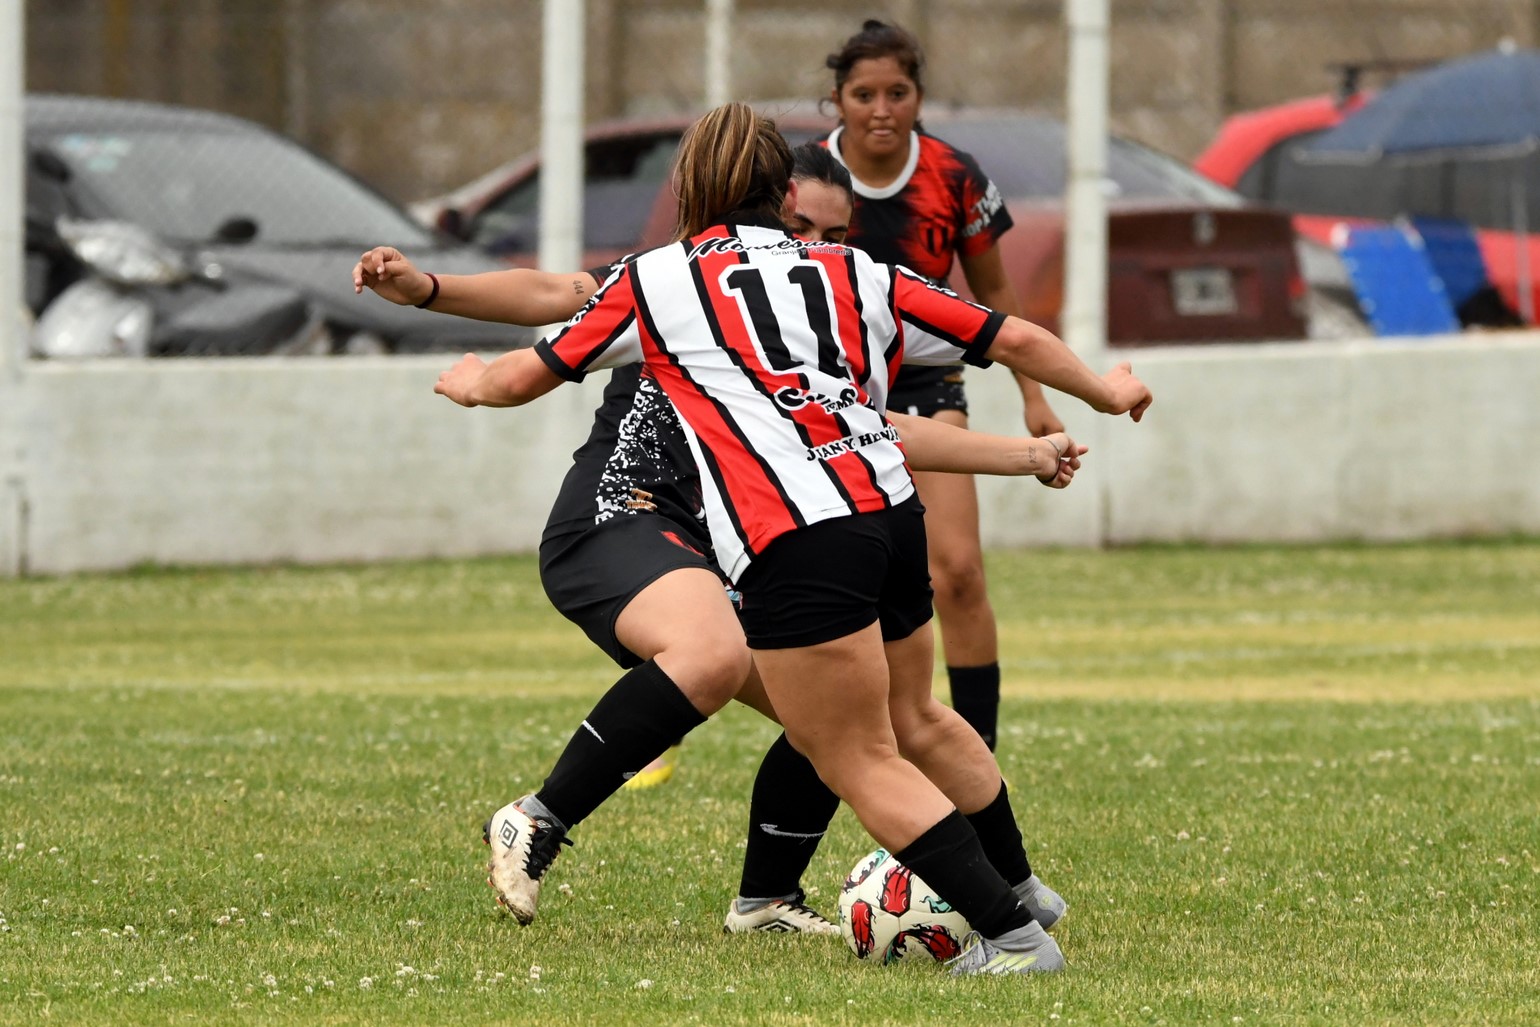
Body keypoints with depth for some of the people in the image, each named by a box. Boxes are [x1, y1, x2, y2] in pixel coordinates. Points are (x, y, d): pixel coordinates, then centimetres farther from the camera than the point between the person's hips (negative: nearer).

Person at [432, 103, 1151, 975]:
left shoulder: (655, 282, 14)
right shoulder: (854, 274, 21)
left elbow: (522, 378, 24)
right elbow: (1015, 340, 22)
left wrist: (472, 381, 47)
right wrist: (1107, 394, 39)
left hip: (793, 545, -5)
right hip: (890, 505, 5)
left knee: (864, 764, 3)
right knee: (915, 720, 27)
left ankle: (1012, 935, -3)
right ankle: (1020, 886, 40)